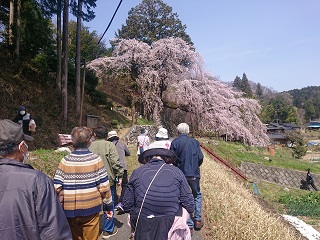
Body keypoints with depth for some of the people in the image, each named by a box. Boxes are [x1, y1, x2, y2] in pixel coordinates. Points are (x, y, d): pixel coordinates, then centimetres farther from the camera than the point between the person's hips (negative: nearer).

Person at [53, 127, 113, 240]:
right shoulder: (95, 159, -12)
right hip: (91, 209, -1)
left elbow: (57, 186, -9)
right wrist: (108, 205, 1)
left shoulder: (65, 161, -8)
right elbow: (104, 186, -11)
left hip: (70, 210, 2)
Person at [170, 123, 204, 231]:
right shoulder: (194, 142, -2)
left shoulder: (175, 142, -6)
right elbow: (200, 158, -3)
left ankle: (189, 224, 12)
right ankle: (198, 220, 22)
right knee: (197, 195, 22)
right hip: (194, 174, 1)